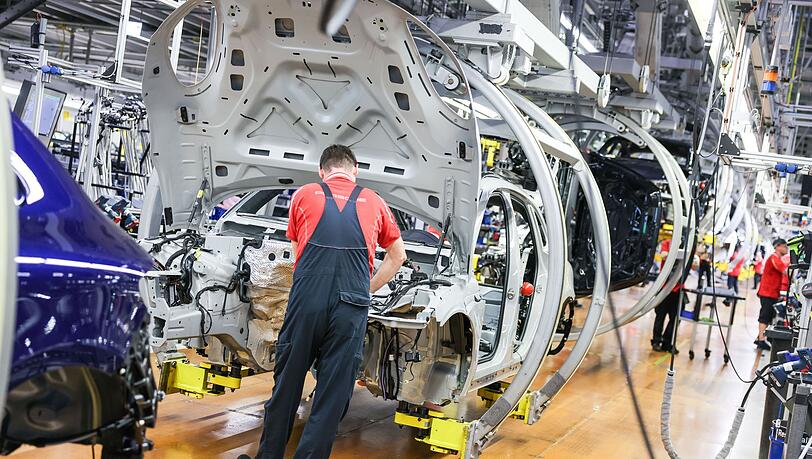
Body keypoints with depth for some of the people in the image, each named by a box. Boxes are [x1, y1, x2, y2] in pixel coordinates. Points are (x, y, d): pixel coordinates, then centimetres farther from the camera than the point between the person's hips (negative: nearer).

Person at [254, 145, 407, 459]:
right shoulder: (374, 202, 16)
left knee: (286, 385, 14)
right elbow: (398, 255, 26)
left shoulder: (304, 195, 13)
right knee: (333, 396, 7)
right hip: (351, 308, 0)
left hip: (306, 302, 0)